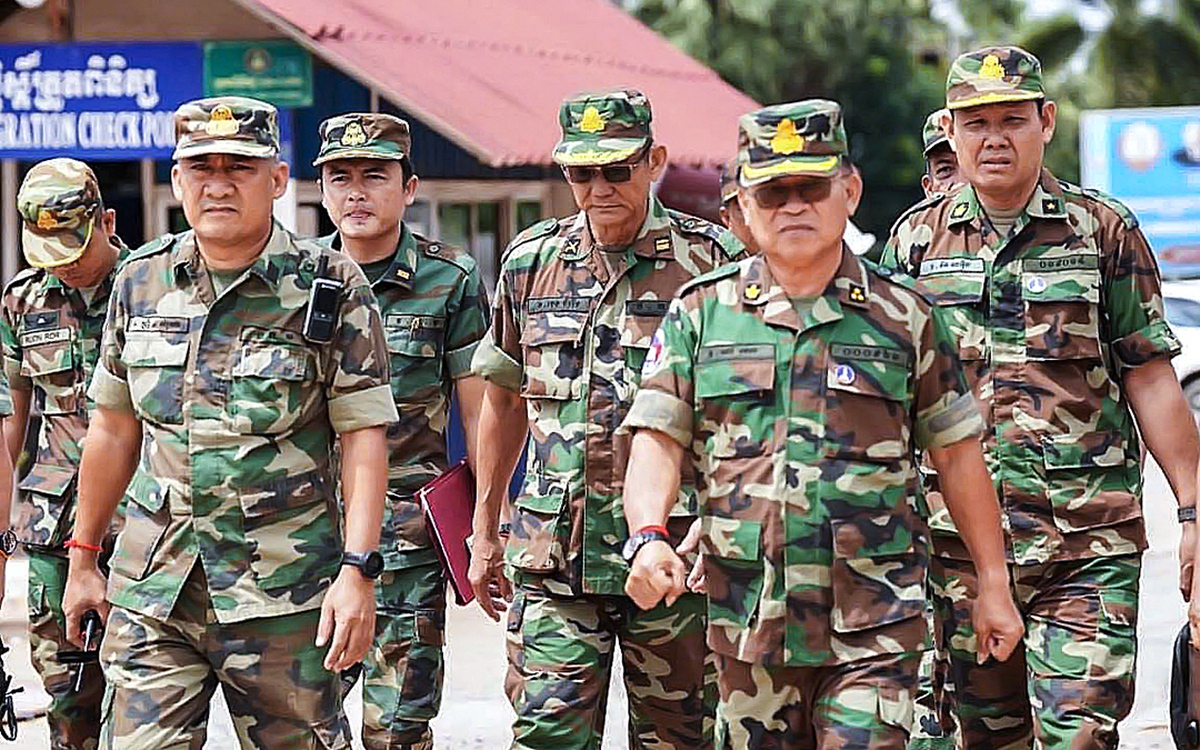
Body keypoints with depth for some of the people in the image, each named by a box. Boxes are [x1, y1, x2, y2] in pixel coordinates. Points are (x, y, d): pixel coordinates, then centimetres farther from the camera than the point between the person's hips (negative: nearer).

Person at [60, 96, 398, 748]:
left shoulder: (330, 288, -3)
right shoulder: (140, 282, 8)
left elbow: (364, 436, -6)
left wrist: (357, 571, -15)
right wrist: (82, 556, 18)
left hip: (283, 590, -3)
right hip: (152, 590, 3)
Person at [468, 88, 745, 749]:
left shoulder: (710, 261, -2)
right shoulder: (532, 261, 9)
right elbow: (504, 400, 19)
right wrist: (484, 532, 20)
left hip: (675, 556, -2)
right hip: (554, 556, 2)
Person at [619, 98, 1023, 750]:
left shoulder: (902, 316, 4)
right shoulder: (701, 312, 6)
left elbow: (957, 454, 9)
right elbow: (659, 440, 1)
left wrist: (994, 585, 9)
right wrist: (648, 538, -18)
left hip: (873, 624, -2)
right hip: (748, 622, 2)